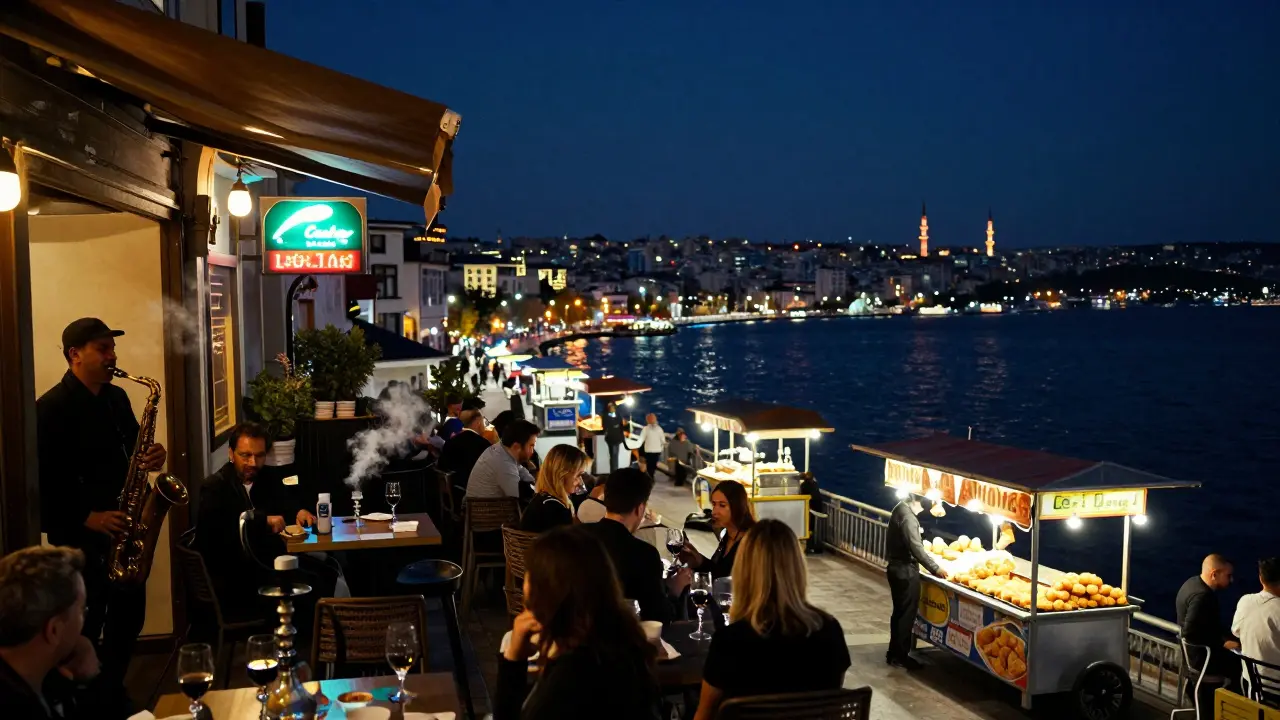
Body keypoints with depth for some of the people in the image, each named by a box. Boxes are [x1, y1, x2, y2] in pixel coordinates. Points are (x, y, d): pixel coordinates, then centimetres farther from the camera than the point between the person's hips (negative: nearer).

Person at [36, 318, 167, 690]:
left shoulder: (117, 397, 9)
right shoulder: (51, 407, -14)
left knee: (129, 617, 15)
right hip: (79, 536, -7)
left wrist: (150, 456, -4)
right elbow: (43, 481, -17)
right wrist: (87, 518, -22)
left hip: (123, 530, 7)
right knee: (86, 630, 3)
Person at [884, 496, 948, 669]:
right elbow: (915, 548, -25)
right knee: (907, 613, -2)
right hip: (905, 570, -10)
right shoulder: (908, 516, -21)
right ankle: (900, 656, 5)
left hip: (897, 567, 10)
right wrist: (935, 568, -20)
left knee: (900, 611, 17)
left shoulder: (900, 510, 11)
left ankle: (894, 652, 25)